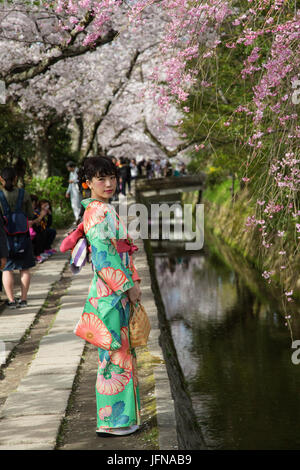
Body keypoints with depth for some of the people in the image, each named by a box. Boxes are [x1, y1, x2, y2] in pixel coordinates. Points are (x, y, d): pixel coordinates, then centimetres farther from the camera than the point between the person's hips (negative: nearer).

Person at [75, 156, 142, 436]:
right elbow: (102, 256, -20)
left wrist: (133, 282, 13)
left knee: (120, 352, 14)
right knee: (114, 353, -4)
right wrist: (128, 285, -16)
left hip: (118, 291, 10)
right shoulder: (97, 212, -14)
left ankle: (120, 417, 22)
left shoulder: (107, 210, 17)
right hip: (109, 292, -10)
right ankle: (112, 421, 3)